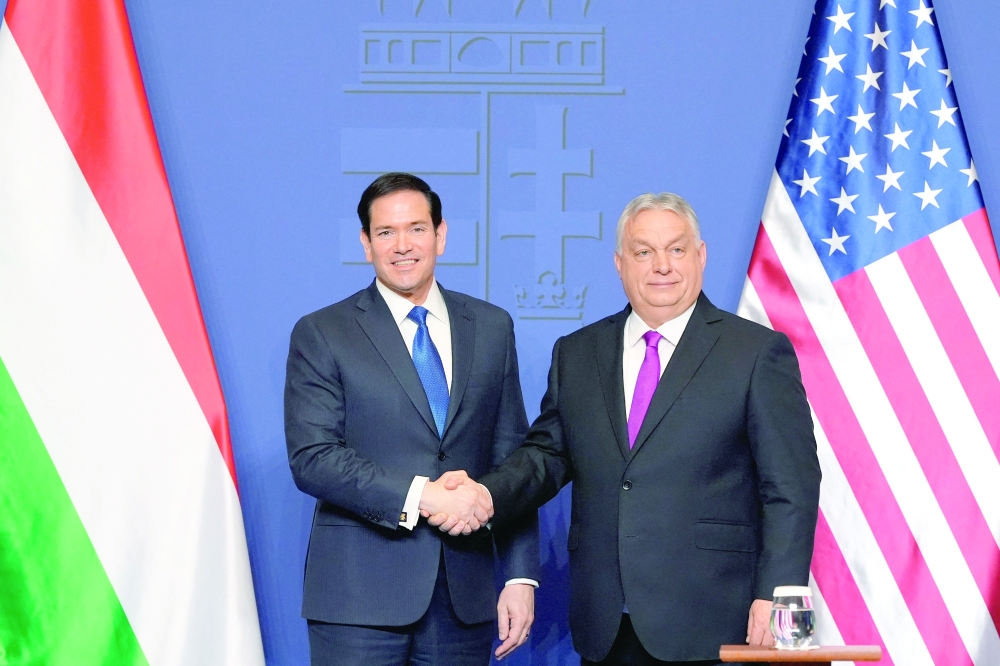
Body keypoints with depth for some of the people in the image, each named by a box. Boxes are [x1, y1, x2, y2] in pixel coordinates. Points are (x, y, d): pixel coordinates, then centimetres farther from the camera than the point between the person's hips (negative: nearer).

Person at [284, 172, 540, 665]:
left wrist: (521, 574, 3)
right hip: (361, 597, -3)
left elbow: (511, 459, 10)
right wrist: (419, 496, -19)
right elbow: (312, 459, -9)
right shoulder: (322, 334, 1)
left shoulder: (492, 328, 11)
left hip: (465, 595, 3)